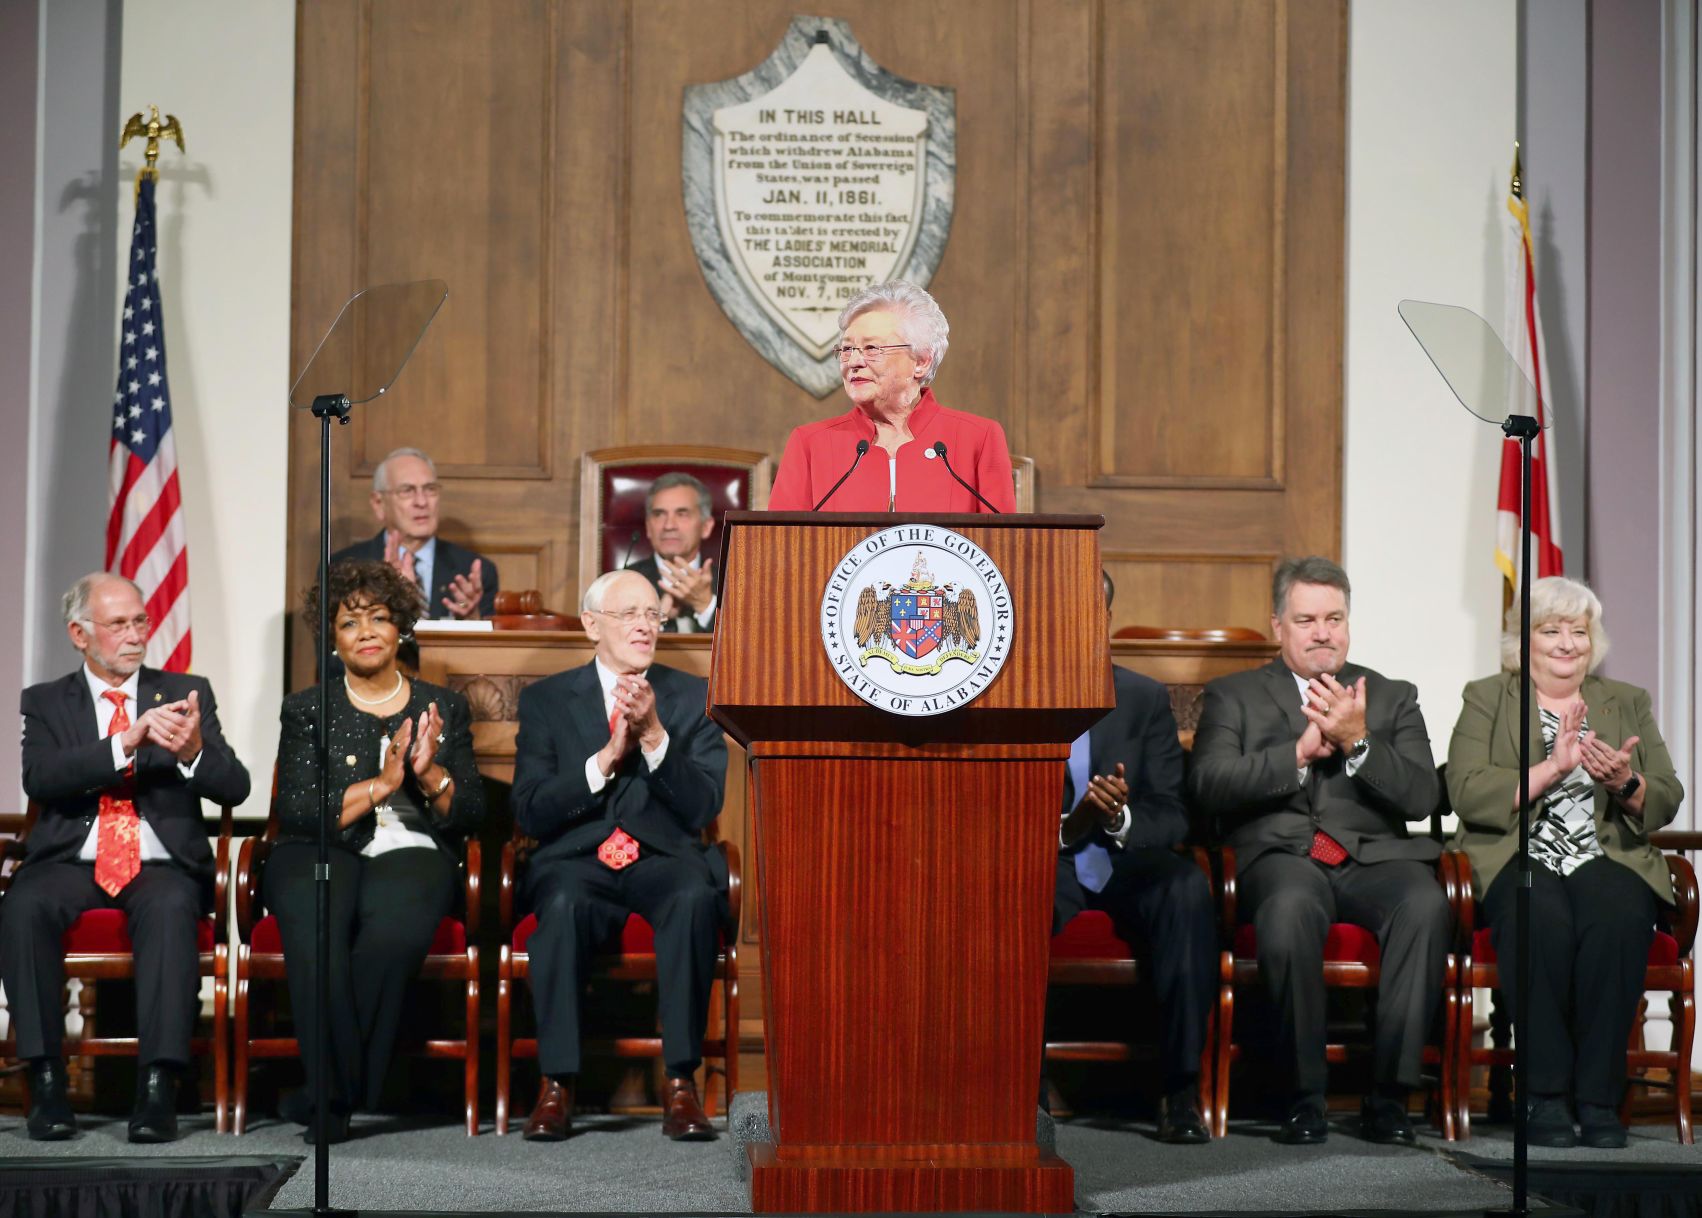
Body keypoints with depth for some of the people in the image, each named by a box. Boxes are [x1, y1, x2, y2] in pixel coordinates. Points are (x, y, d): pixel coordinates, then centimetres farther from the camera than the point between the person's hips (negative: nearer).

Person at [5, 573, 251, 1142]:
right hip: (71, 862, 1)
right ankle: (47, 1081, -27)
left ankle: (158, 1086, -38)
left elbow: (234, 789, 5)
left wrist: (194, 752, -18)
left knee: (172, 907, -35)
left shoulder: (186, 692, 14)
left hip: (161, 865, 0)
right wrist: (126, 743, -21)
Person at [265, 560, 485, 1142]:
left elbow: (471, 812, 12)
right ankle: (341, 1090, -30)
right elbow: (295, 812, -1)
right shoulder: (307, 709, 14)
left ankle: (330, 1092, -26)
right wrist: (381, 785, -10)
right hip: (320, 852, 0)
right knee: (315, 924, -37)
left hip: (411, 852, 0)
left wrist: (431, 775, -8)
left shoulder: (444, 707, 18)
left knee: (394, 924, -36)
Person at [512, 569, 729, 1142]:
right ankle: (556, 1084, -28)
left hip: (664, 859, 0)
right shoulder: (545, 699, 11)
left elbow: (703, 807, 1)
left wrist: (655, 737, -14)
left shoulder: (692, 697, 12)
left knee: (694, 896, -35)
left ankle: (680, 1083, -31)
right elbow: (530, 814, 0)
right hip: (578, 860, 0)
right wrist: (607, 757, -12)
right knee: (564, 905, -36)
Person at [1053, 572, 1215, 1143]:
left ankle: (1182, 1090, -29)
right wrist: (1062, 829, -23)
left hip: (1125, 867, 2)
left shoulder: (1146, 698, 8)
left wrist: (1120, 819, -22)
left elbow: (1171, 817, 1)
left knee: (1187, 885, -32)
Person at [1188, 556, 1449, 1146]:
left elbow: (1421, 796, 7)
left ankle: (1388, 1092, -24)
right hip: (1282, 853, -2)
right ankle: (1305, 1092, -24)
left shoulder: (1393, 697, 23)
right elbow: (1209, 786, 1)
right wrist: (1300, 751, -8)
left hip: (1373, 855, 2)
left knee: (1425, 903, -33)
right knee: (1290, 906, -38)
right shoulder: (1233, 696, 19)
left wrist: (1356, 742, -7)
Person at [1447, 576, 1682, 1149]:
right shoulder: (1485, 698, 12)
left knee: (1618, 919, -34)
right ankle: (1545, 1095, -28)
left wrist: (1626, 784, -10)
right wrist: (1553, 767, -13)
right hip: (1515, 855, -2)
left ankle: (1599, 1097, -28)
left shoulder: (1628, 702, 21)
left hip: (1609, 857, 2)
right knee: (1541, 920, -36)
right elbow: (1467, 794, -4)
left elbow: (1666, 802, 12)